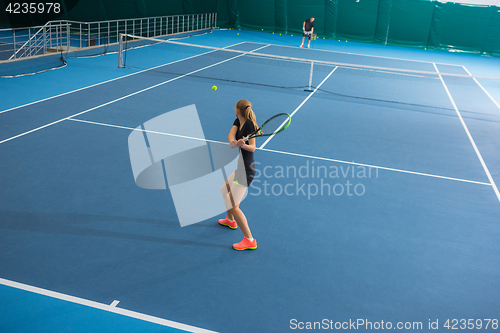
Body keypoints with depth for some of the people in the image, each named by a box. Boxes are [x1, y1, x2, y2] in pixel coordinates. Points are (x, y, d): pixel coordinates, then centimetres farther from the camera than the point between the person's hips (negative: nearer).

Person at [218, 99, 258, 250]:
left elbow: (252, 148, -26)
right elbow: (230, 135, -11)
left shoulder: (249, 125, -18)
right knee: (224, 191, 29)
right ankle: (230, 220, 52)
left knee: (233, 205, -11)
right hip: (239, 167, 10)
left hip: (246, 170, -10)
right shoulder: (238, 122, 6)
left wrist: (244, 145, -47)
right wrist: (233, 142, -33)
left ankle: (250, 240, -4)